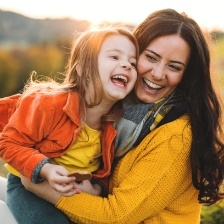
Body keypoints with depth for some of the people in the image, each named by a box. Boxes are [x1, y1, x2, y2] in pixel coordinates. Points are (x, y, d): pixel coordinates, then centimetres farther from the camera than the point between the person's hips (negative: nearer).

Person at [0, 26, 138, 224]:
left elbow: (105, 168, 8)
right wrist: (44, 169, -29)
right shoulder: (49, 104, -24)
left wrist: (98, 187, -12)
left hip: (80, 194, 5)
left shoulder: (118, 122, -8)